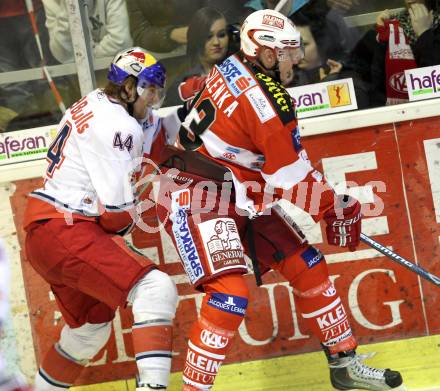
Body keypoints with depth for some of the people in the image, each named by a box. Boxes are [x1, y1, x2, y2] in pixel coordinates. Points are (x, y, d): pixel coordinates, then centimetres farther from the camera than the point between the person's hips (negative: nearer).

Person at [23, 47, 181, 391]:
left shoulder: (96, 104, 14)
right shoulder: (116, 125, -14)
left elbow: (159, 131, 23)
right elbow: (118, 211, -16)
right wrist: (122, 225, 5)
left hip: (43, 232, 11)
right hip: (64, 231, -11)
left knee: (92, 325, 24)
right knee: (156, 290, -21)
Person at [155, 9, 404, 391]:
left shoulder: (233, 68, 2)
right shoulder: (270, 104, -24)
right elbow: (294, 180, -17)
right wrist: (339, 210, -4)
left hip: (242, 194, 10)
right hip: (196, 198, -10)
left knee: (305, 264, 9)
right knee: (230, 294, -24)